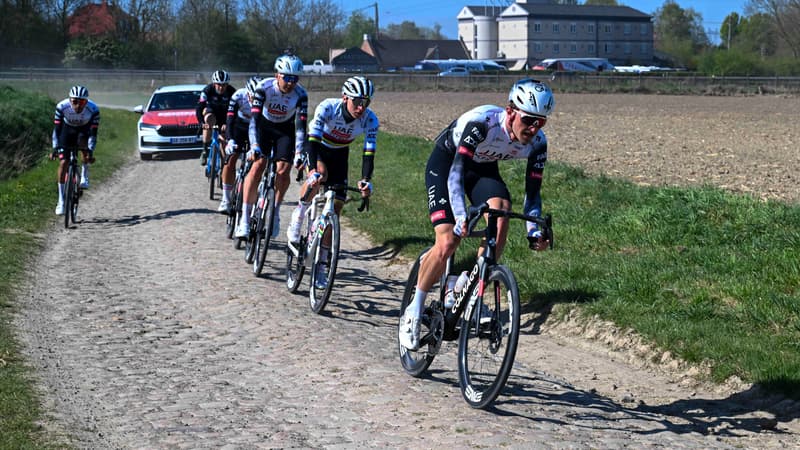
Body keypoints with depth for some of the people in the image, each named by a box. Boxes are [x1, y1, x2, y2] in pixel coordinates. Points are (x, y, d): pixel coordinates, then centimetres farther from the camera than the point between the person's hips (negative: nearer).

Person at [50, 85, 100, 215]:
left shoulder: (93, 109, -34)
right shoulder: (62, 106, -33)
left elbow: (93, 133, -30)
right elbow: (57, 129, -28)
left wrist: (91, 152, -39)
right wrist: (55, 148, -37)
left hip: (84, 129, 2)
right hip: (67, 128, -2)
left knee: (83, 141, -29)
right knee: (63, 163, -11)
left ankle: (84, 175, -3)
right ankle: (61, 201, -5)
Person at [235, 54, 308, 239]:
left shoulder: (300, 94, -24)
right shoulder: (264, 87, -27)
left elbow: (301, 126, -26)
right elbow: (255, 118, -32)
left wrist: (299, 153, -39)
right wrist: (254, 146, -45)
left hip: (285, 130, 1)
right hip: (264, 126, -1)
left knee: (283, 170, -16)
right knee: (258, 165, -19)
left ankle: (275, 211, 8)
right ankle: (245, 218, -16)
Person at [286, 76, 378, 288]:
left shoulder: (370, 120, -27)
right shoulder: (327, 108, -33)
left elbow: (369, 153, -29)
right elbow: (313, 141, -39)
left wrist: (366, 180, -46)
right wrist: (315, 171, -53)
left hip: (339, 155, 2)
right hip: (318, 149, -2)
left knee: (334, 211, -5)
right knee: (319, 175, -38)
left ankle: (321, 265, 3)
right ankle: (298, 217, -14)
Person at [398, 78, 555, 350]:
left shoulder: (537, 143, -20)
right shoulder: (481, 122, -37)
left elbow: (532, 191, -12)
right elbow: (456, 172, -40)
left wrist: (534, 230, -27)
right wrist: (461, 216, -52)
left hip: (483, 167, 5)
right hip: (446, 162, -5)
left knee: (501, 215, -26)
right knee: (448, 242, -19)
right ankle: (414, 312, -1)